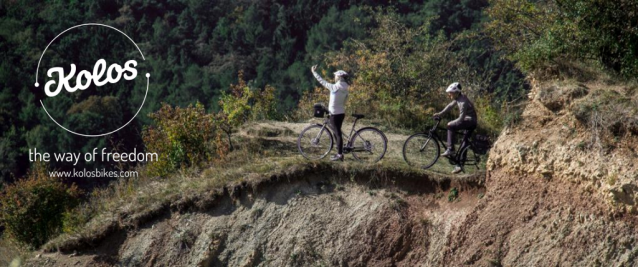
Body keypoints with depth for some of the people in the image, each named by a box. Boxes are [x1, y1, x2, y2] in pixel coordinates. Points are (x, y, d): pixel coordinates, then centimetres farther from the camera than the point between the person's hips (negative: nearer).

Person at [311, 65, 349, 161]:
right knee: (337, 133, 16)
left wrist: (314, 72, 1)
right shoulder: (345, 89, 5)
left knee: (338, 134, -6)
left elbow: (322, 81, -9)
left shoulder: (334, 87, -16)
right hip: (341, 113, 7)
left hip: (335, 114, -7)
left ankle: (339, 154, -5)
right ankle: (339, 153, 20)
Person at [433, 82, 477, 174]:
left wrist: (451, 123, -20)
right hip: (471, 122, 9)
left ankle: (450, 150, -18)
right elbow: (450, 105, 15)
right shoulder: (459, 97, 3)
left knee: (451, 126, -19)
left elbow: (461, 118, -28)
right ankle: (459, 165, 12)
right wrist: (440, 114, 10)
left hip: (470, 121, -9)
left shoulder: (463, 102, -25)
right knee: (464, 143, 9)